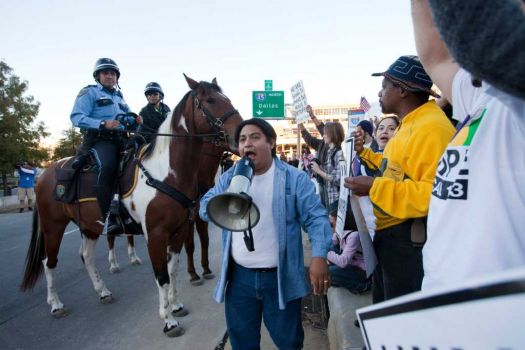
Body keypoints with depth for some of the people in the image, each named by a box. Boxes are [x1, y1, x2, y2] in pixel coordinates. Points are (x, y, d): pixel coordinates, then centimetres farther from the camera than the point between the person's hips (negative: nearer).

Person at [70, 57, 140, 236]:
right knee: (108, 166, -36)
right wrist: (103, 124, -21)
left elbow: (125, 119, 35)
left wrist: (134, 121, 10)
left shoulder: (119, 97, 28)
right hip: (99, 139, -7)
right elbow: (77, 118, -6)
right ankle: (109, 216, -37)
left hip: (120, 139, 7)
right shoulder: (89, 92, 8)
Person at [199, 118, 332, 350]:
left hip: (281, 277, -3)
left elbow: (315, 218, -9)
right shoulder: (229, 178, 5)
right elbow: (205, 208, 2)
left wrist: (319, 256, -24)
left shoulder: (295, 178, -7)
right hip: (239, 276, 3)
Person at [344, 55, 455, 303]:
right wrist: (364, 153, 23)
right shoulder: (410, 125, 14)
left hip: (410, 240, -11)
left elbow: (435, 192, -31)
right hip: (389, 235, 11)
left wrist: (374, 187, -28)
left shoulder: (431, 127, -21)